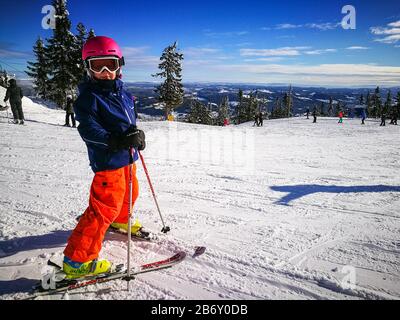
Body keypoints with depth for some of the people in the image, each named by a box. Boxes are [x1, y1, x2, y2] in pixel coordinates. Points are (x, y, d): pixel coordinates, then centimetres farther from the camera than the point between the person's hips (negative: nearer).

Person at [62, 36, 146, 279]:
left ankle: (121, 220, 58)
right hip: (108, 161, -9)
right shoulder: (89, 97, -14)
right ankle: (78, 260, 0)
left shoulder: (122, 92, 10)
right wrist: (117, 141, -33)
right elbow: (88, 129, -22)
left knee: (130, 193, 27)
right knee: (104, 208, -10)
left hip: (127, 158, 9)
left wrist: (137, 136, 4)